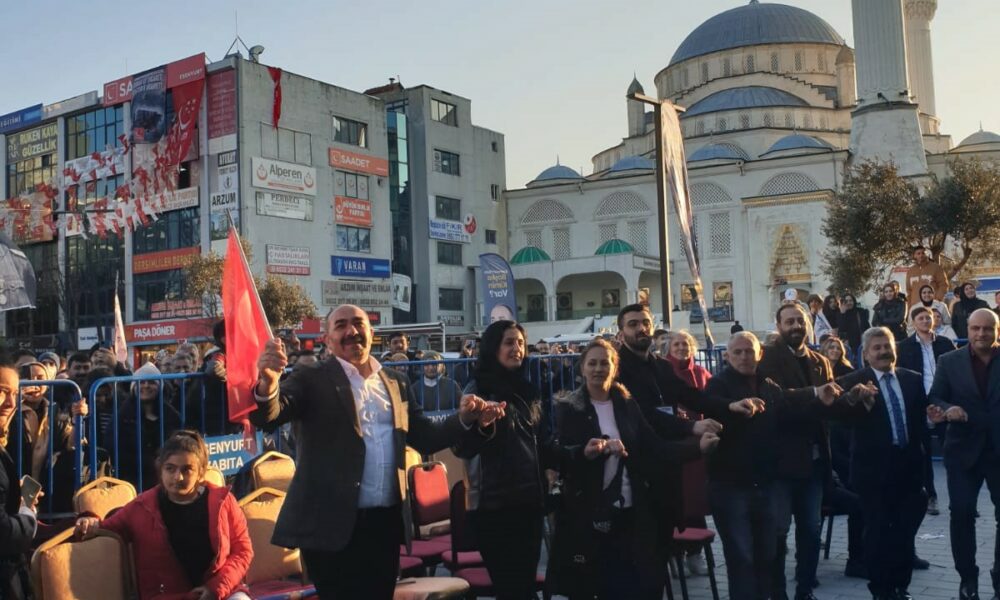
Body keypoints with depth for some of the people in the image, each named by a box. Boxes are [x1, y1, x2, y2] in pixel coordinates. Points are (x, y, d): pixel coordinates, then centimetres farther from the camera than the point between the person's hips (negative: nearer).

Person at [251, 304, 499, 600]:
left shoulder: (395, 383, 13)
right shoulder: (312, 381, -3)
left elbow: (424, 437, 15)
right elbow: (268, 417, -18)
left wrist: (466, 419, -3)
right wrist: (267, 384, -41)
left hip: (386, 521, 5)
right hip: (333, 524, -5)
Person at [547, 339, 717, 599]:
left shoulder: (627, 405, 8)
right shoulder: (568, 408, -3)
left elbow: (655, 447, 2)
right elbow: (561, 459, -11)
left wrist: (697, 446, -9)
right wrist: (585, 452, -31)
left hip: (629, 511, 3)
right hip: (587, 514, -3)